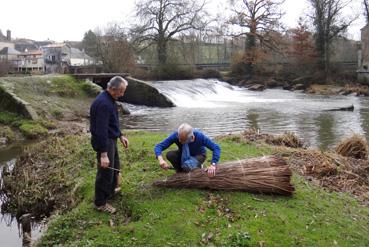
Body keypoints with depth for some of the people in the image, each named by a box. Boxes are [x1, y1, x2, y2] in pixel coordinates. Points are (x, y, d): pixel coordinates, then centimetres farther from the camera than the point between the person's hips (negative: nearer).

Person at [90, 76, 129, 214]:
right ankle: (100, 203, 17)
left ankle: (110, 191, 45)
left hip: (111, 138, 10)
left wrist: (120, 136, 16)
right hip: (103, 141, -10)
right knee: (106, 172, 1)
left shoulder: (110, 99, 5)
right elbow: (101, 130, -30)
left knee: (115, 167, 25)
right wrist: (103, 154, -31)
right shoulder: (103, 104, -27)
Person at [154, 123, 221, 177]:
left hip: (198, 155, -3)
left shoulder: (199, 136, -34)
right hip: (184, 155, 3)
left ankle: (198, 166, 0)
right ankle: (181, 172, -3)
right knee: (169, 154, -29)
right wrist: (161, 159, -48)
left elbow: (216, 148, -31)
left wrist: (213, 165, -44)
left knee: (187, 167, -36)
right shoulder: (175, 135, -30)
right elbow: (158, 146, -28)